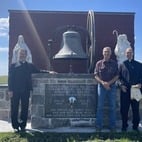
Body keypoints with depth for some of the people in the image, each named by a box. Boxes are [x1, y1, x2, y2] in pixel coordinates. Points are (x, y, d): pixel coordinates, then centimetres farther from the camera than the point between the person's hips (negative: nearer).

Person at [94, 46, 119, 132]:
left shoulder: (114, 63, 6)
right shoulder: (99, 63, 6)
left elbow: (117, 76, 3)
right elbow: (96, 76, 3)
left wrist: (109, 83, -11)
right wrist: (103, 82, -14)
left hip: (112, 86, 1)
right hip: (101, 86, 0)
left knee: (113, 107, 3)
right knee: (100, 106, 1)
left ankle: (112, 125, 11)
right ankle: (99, 125, 7)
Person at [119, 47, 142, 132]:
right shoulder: (122, 64, 13)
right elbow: (119, 76, 8)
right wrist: (121, 85, -8)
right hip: (125, 90, 0)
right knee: (124, 109, 3)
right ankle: (124, 126, 15)